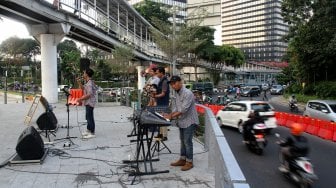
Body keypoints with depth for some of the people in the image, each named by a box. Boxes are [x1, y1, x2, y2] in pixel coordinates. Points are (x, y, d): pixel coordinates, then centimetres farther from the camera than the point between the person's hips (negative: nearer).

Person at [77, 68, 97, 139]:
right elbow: (83, 88, 26)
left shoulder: (89, 83, -19)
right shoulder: (88, 82, 12)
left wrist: (80, 99, -19)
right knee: (88, 117, 18)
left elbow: (89, 95, -25)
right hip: (88, 103, 10)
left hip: (90, 103, -10)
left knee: (90, 117, -5)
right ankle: (88, 130, 31)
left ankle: (92, 133, 2)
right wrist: (79, 82, 13)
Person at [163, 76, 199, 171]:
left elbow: (184, 109, -26)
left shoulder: (188, 93, -20)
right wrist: (171, 115, -12)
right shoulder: (175, 93, 7)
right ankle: (182, 159, 26)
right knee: (182, 141, 15)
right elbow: (174, 106, 6)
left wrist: (171, 116, -26)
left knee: (187, 142, -4)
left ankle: (189, 162, 7)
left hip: (189, 121, -8)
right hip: (181, 121, 8)